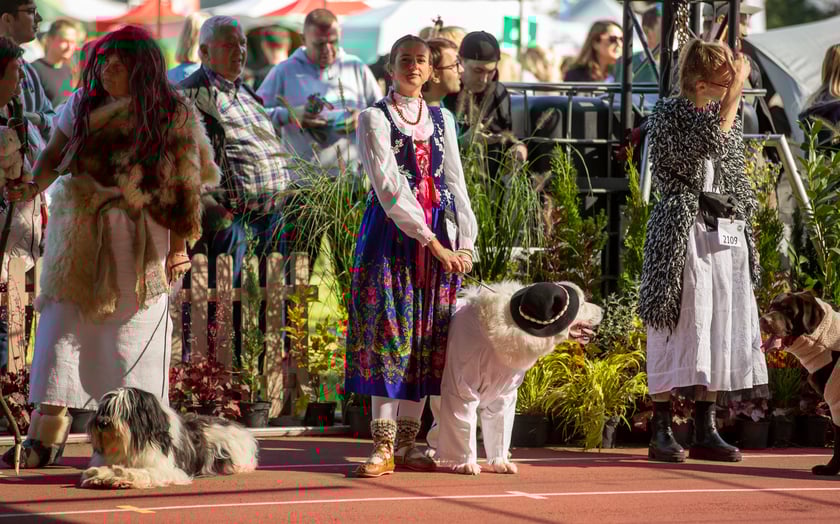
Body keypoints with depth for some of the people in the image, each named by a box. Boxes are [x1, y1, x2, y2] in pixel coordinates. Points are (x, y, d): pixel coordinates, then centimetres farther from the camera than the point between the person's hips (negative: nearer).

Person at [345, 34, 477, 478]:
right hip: (392, 234, -4)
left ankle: (406, 443, 6)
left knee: (426, 339, 2)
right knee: (388, 332, -8)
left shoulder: (441, 121, 15)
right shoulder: (375, 119, -1)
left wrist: (465, 242, -1)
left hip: (439, 237, 5)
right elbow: (388, 187, -10)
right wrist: (431, 242, -16)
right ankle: (383, 445, -7)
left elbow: (454, 183, 12)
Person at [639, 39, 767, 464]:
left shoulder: (724, 115, 14)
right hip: (682, 233, -6)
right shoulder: (668, 114, -5)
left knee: (719, 329, 5)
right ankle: (661, 433, -4)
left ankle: (705, 432, 10)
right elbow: (701, 150, -22)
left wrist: (744, 232, 18)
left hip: (725, 235, 7)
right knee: (678, 328, -7)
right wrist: (732, 99, -22)